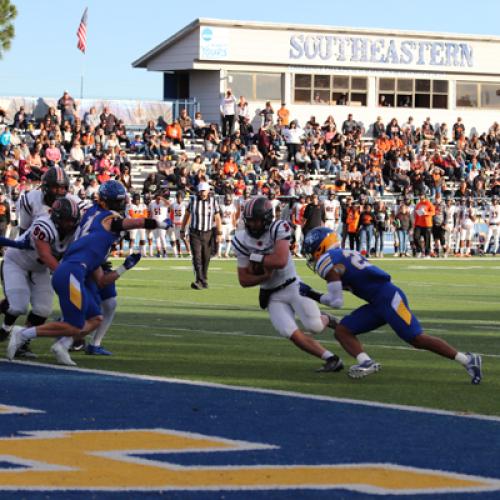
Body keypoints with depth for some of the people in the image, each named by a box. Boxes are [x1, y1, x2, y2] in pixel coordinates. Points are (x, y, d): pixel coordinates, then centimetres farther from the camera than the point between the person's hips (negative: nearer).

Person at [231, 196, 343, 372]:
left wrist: (255, 258, -19)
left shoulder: (278, 229, -17)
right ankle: (332, 359, -4)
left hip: (293, 286, -3)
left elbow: (280, 261, -31)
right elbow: (244, 280, -1)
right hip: (273, 297, 3)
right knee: (293, 335, -16)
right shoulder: (241, 240, -4)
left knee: (314, 326, -20)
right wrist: (264, 276, -18)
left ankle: (327, 320, 18)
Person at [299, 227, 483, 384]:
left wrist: (311, 294, 7)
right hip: (377, 304, 10)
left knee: (417, 339, -13)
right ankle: (366, 362, -17)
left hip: (389, 297, -10)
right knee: (342, 330, 3)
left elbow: (336, 301, -7)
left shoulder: (327, 262, -5)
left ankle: (467, 360, -11)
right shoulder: (343, 256, 24)